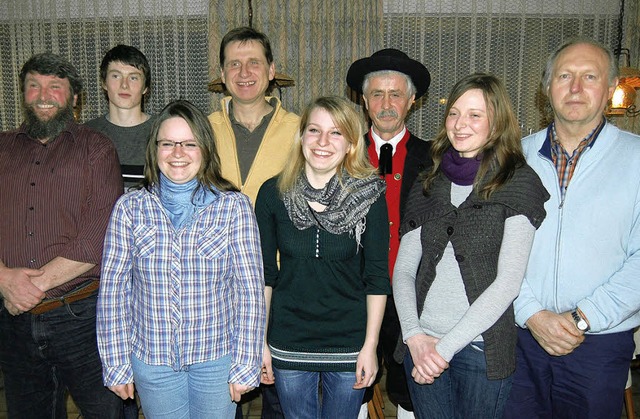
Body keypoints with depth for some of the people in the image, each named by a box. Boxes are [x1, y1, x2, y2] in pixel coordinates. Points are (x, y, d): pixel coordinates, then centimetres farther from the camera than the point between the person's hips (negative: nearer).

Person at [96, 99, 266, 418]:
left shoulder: (234, 206, -8)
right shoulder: (130, 207, -4)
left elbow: (250, 290, -7)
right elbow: (113, 289, 0)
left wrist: (246, 365, -8)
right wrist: (116, 363, 0)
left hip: (217, 356, -1)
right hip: (151, 360, 1)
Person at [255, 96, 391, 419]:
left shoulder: (369, 196, -10)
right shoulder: (273, 193, -6)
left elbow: (377, 278, -5)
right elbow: (263, 274, 1)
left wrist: (370, 345, -5)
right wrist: (259, 342, 1)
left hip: (349, 343, -1)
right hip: (288, 343, 1)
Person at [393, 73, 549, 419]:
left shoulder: (518, 182, -5)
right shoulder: (428, 186, 7)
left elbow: (508, 281, -12)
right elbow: (403, 269, 6)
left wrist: (446, 346, -13)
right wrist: (414, 335, -8)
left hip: (482, 347, -3)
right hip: (421, 346, 4)